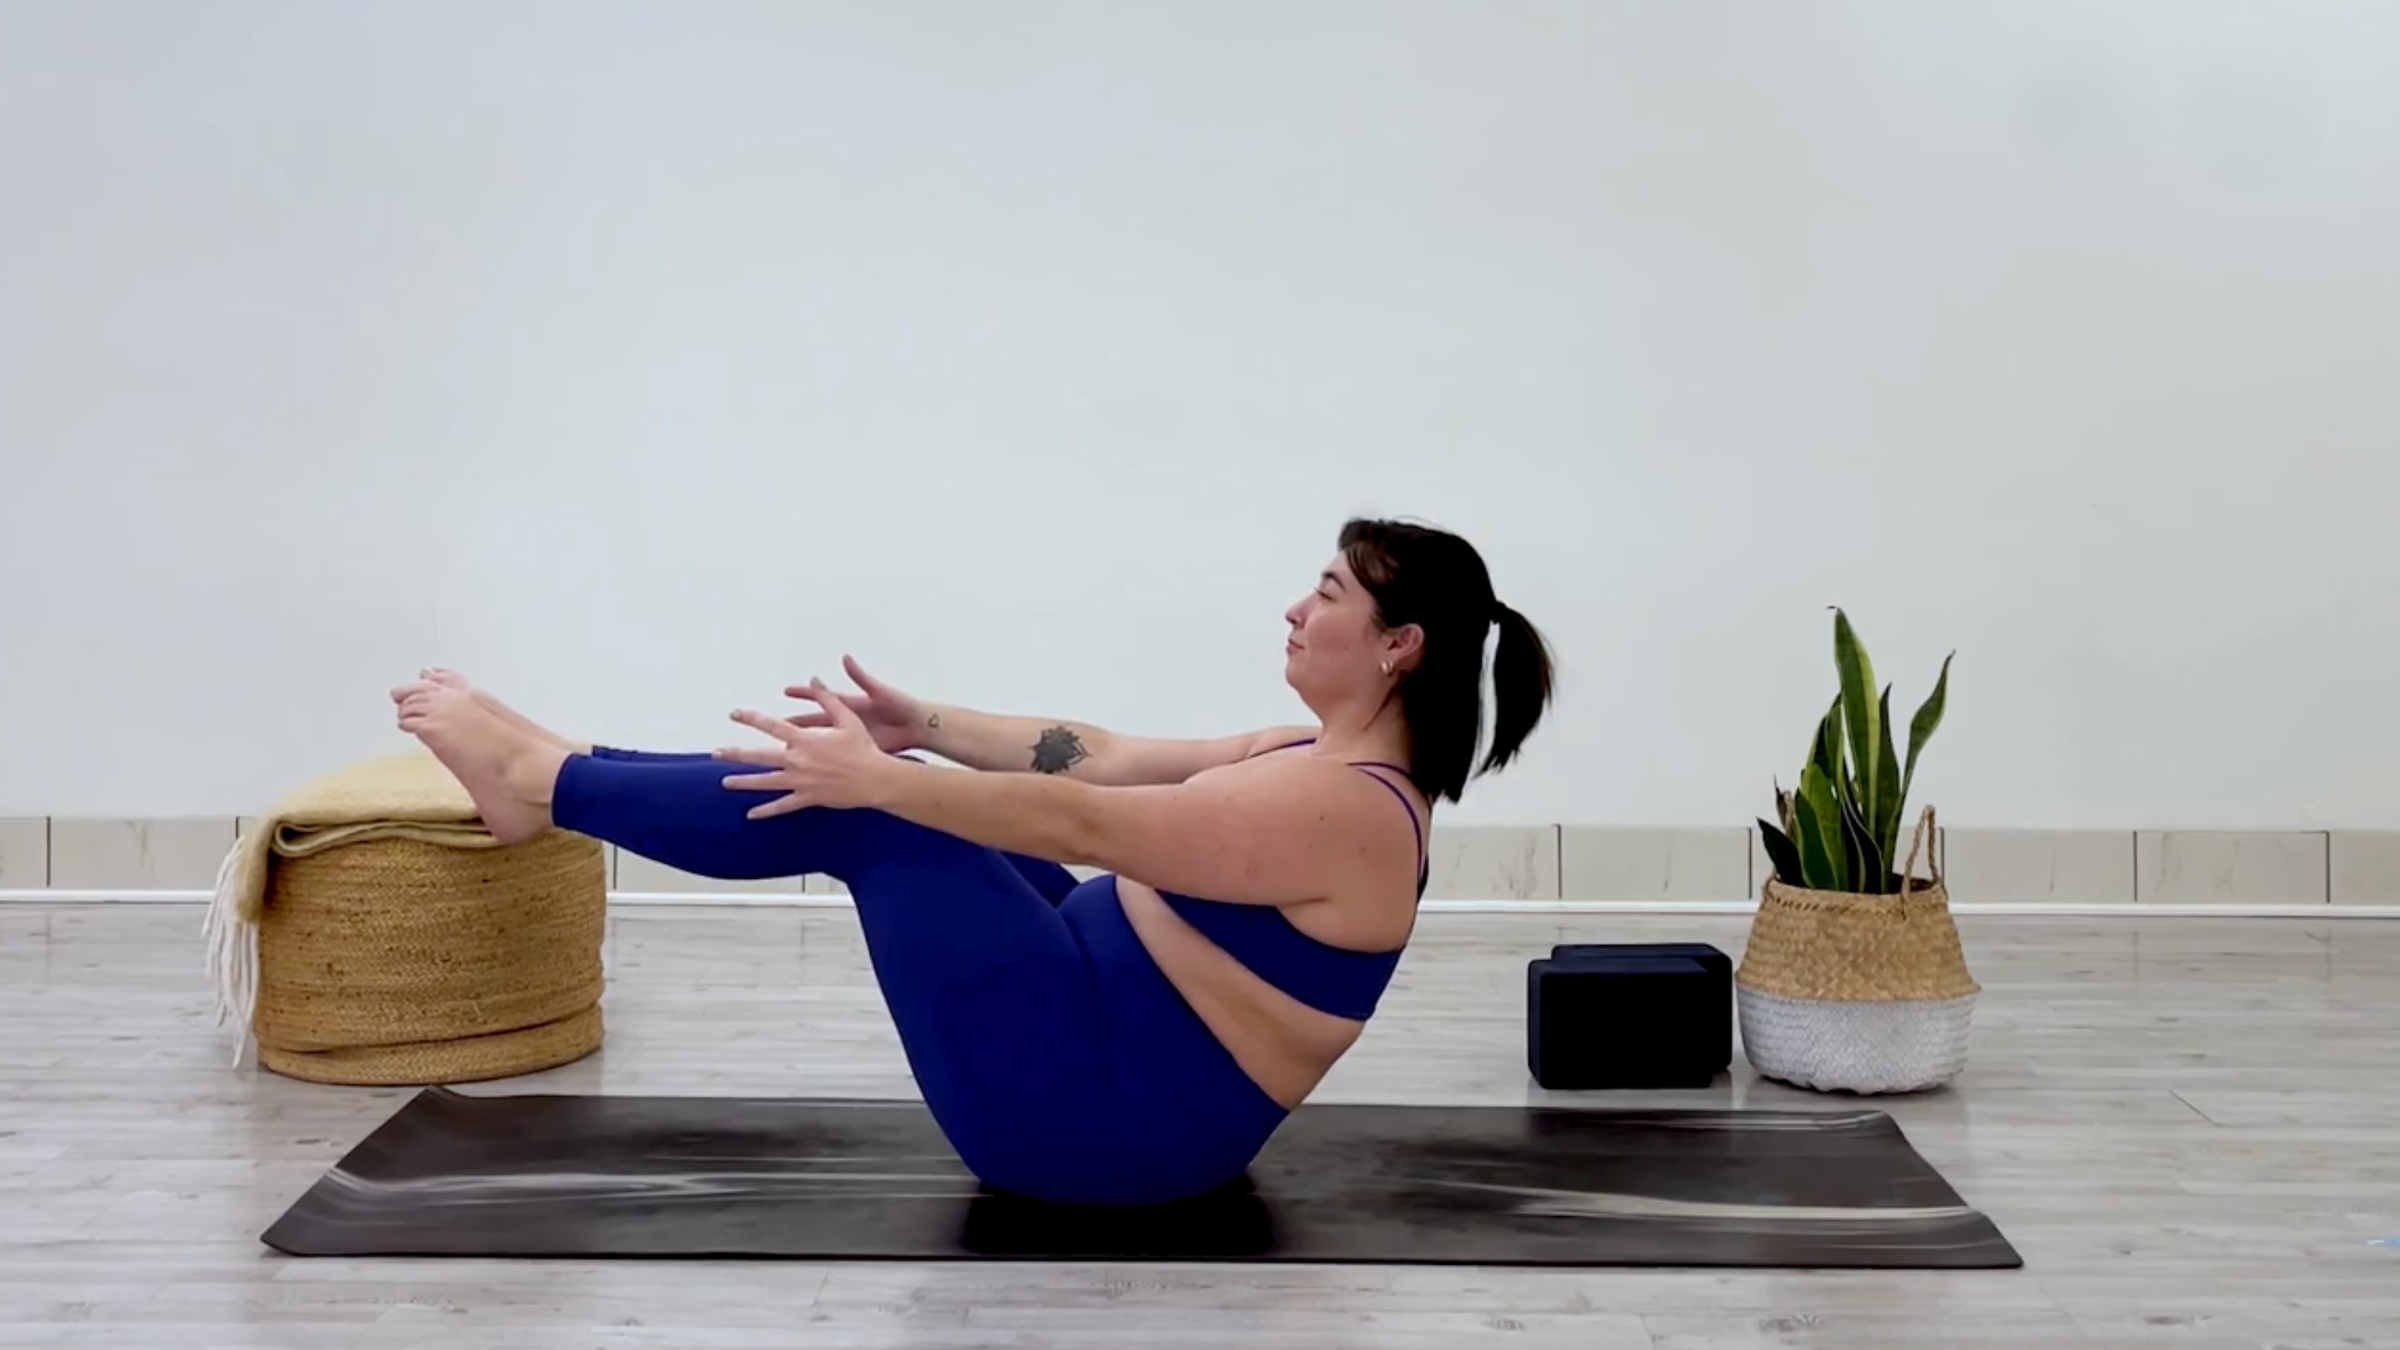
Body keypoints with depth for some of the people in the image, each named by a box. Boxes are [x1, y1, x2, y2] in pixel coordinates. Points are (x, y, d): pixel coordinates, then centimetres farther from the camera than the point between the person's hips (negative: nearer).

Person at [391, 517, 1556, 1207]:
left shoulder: (1344, 810, -23)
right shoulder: (1324, 759, 7)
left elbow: (1082, 826, -24)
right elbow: (1110, 761, 11)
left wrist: (877, 778, -19)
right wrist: (926, 729, 6)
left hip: (1105, 1108, -9)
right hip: (1111, 1023, 9)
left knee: (857, 818, -8)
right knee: (862, 800, 9)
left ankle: (544, 783, 8)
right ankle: (555, 780, 19)